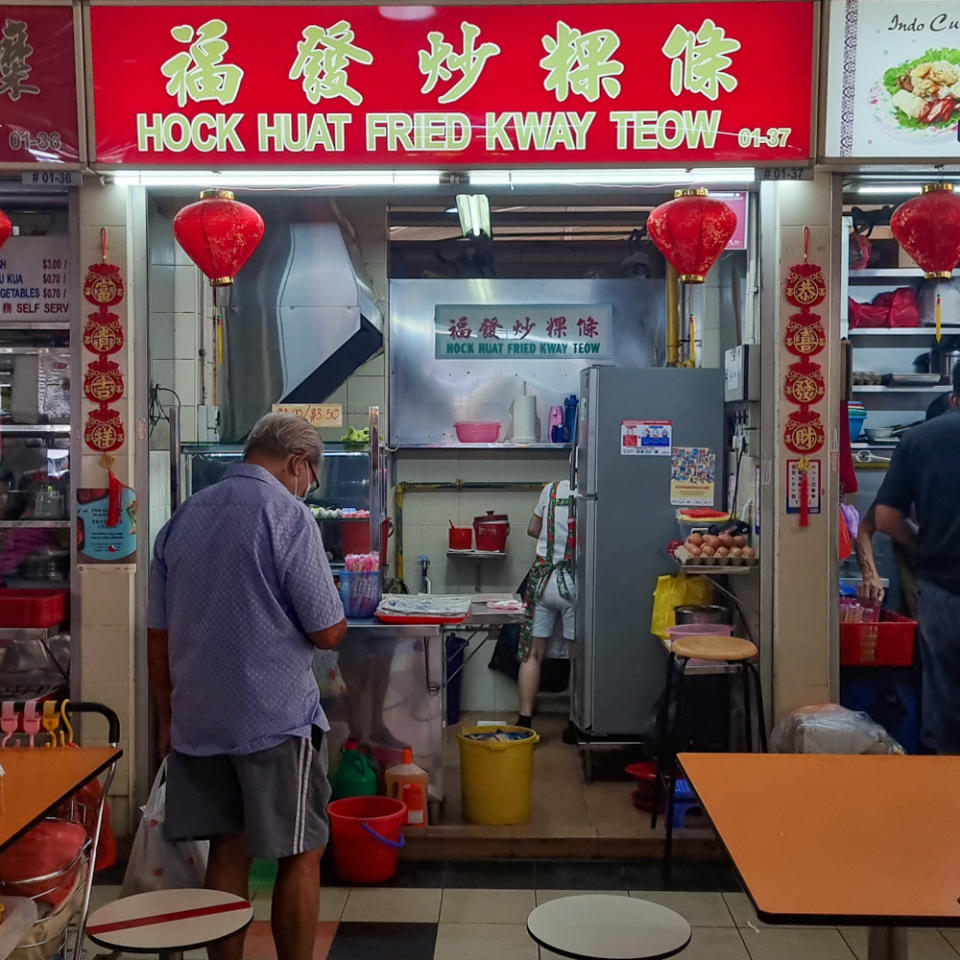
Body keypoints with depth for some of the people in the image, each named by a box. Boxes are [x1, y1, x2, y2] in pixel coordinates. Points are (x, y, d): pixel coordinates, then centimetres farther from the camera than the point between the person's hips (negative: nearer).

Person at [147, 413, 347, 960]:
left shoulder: (183, 518, 7)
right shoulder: (289, 516, -12)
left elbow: (158, 636, 10)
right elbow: (327, 632, -12)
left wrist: (168, 719, 18)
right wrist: (337, 618, 10)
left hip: (198, 723, 6)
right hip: (277, 722, -6)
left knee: (227, 852, 15)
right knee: (301, 856, 7)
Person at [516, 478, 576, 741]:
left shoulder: (552, 490, 0)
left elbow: (533, 530, 13)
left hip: (543, 578, 3)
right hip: (574, 583, -2)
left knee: (533, 654, 8)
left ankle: (524, 721, 8)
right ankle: (576, 725, 12)